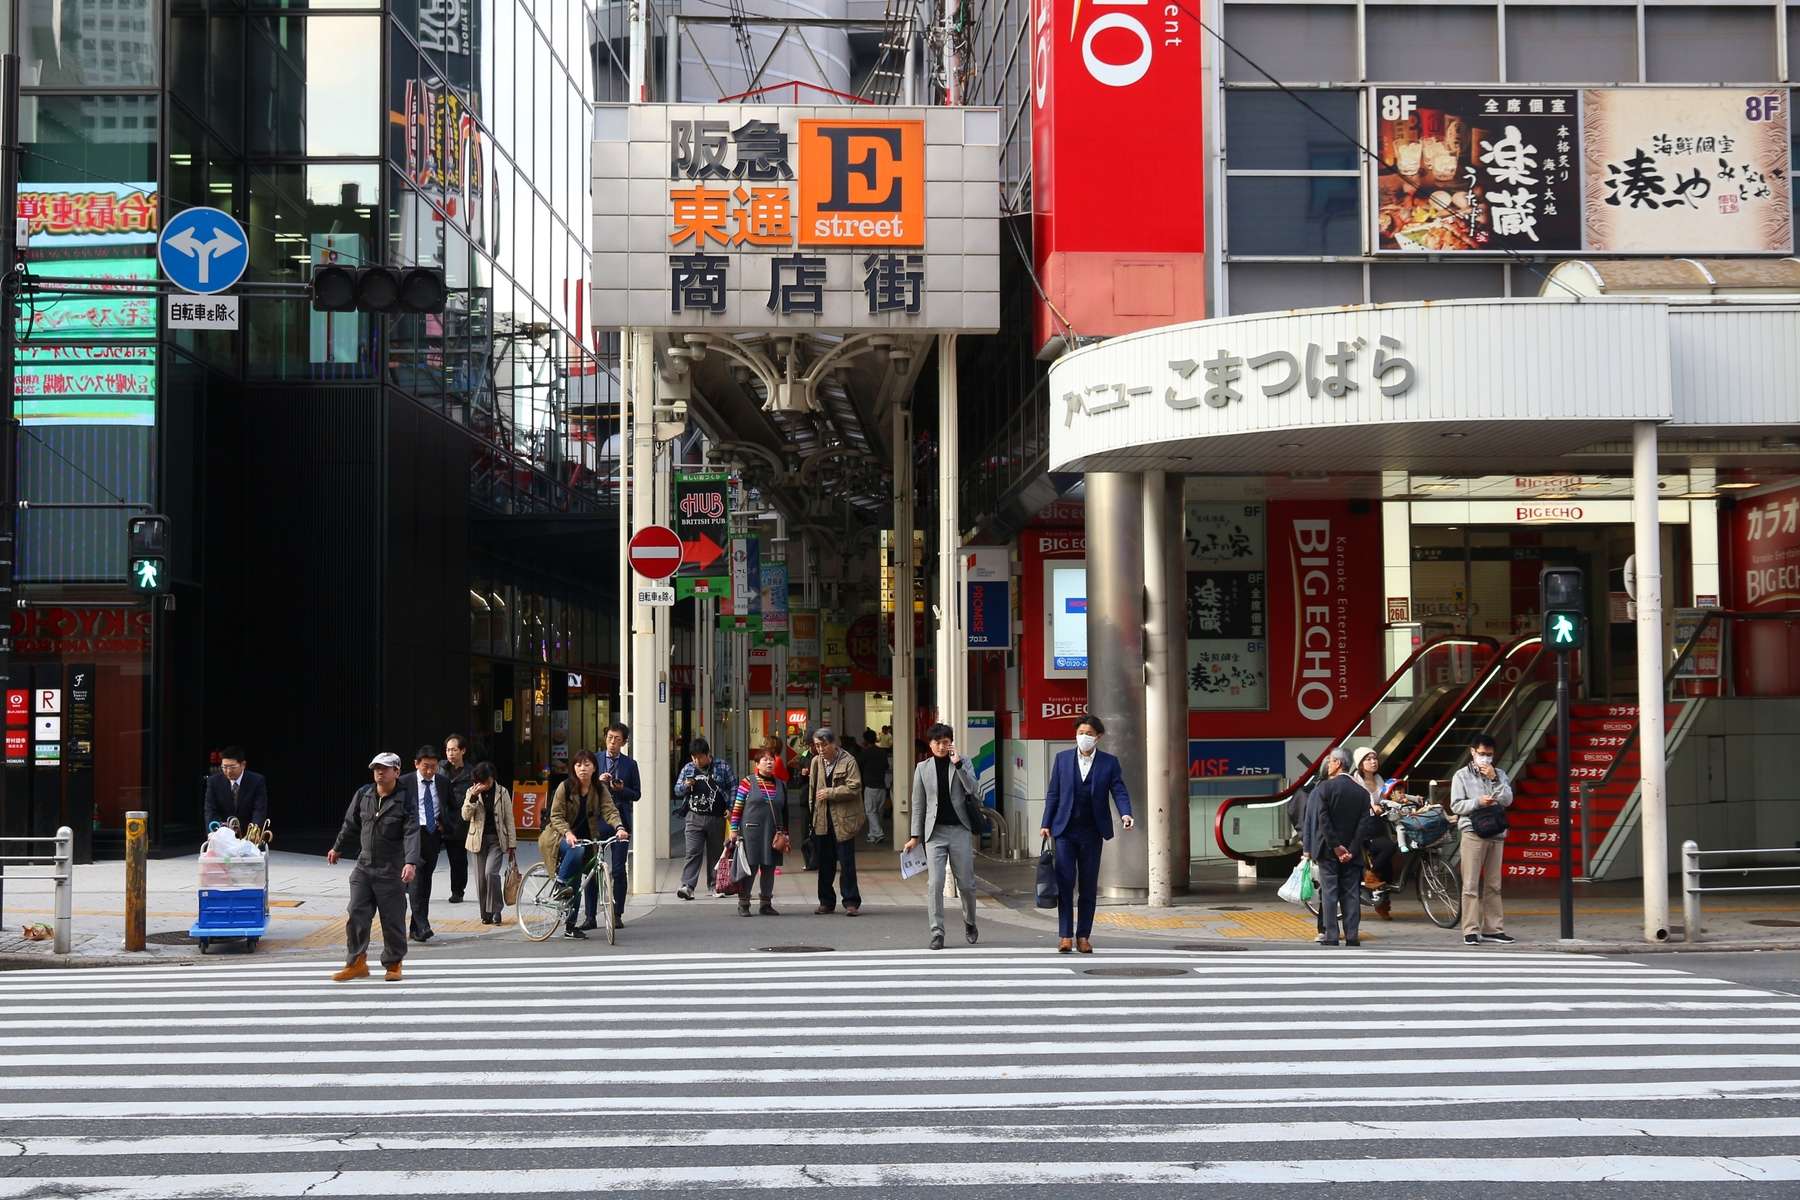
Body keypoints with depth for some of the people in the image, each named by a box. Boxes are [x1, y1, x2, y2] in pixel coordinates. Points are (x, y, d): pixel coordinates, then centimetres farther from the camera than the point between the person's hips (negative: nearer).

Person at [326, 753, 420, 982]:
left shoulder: (405, 800, -9)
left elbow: (411, 833, -19)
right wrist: (338, 848, 30)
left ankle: (393, 964, 18)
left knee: (393, 920, 3)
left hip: (391, 871, -4)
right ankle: (356, 963, 10)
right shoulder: (363, 794, 4)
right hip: (364, 866, 4)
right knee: (356, 915, 0)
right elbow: (351, 824, 19)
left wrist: (411, 863, -31)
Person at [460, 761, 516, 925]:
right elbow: (466, 816, -8)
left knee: (491, 872, -18)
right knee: (481, 877, 3)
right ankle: (485, 914, 14)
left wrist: (512, 844, 2)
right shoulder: (471, 792, 3)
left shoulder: (502, 793, 1)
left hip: (497, 839, -2)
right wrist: (473, 797, -21)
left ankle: (496, 910, -5)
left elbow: (509, 819, 3)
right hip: (479, 839, 2)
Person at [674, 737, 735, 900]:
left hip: (716, 818, 0)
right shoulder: (688, 768, 9)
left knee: (716, 853, 8)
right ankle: (687, 886, -18)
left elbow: (733, 787, 5)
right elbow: (677, 790, 15)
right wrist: (685, 786, -8)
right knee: (693, 852, -11)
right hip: (694, 818, 0)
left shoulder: (722, 767, 3)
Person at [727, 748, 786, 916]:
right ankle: (743, 904, 6)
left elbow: (784, 812, 17)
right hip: (751, 832, -4)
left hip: (772, 833, 4)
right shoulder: (748, 782, -2)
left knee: (769, 868, 7)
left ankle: (766, 903, 17)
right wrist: (734, 830, -6)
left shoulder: (781, 785, 11)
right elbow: (736, 807, -2)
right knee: (750, 867, -3)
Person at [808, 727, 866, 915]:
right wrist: (813, 812, 12)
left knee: (846, 862, -2)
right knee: (825, 862, 10)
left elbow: (854, 788, -14)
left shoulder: (848, 761, -6)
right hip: (822, 820, 5)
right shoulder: (816, 762, 10)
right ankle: (826, 901, 19)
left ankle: (851, 902, 5)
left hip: (843, 820, -5)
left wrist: (830, 793, -14)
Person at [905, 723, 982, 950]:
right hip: (935, 832, 0)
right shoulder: (923, 768, 7)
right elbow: (918, 804, 10)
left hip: (960, 830, 0)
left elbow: (973, 791, -9)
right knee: (934, 884, -8)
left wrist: (958, 764, -14)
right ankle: (937, 933, -4)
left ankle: (970, 922, 29)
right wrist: (915, 836, 6)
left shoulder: (963, 763, 5)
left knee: (966, 883, 5)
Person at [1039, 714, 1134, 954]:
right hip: (1065, 830, 0)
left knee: (1088, 887, 5)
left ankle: (1083, 936, 11)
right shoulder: (1062, 759, 6)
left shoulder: (1109, 762, 4)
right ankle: (1065, 935, -1)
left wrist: (1125, 814, -22)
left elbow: (1119, 792, -3)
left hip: (1092, 832, 0)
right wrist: (1046, 824, 2)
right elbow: (1053, 794, 8)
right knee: (1065, 883, -4)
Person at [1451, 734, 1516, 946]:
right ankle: (1471, 931, -6)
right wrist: (1478, 802, -14)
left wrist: (1494, 778, -9)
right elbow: (1456, 805, -2)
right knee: (1471, 884, -6)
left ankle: (1493, 929, 13)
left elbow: (1507, 800, -1)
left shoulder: (1499, 774, 12)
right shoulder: (1462, 776, 4)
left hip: (1496, 834, 4)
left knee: (1493, 885, 8)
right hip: (1473, 833, -4)